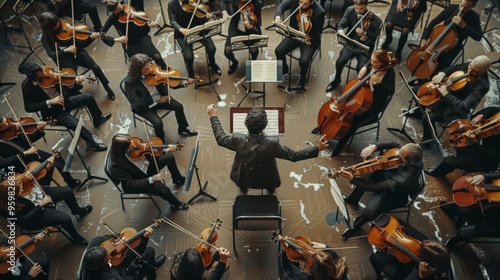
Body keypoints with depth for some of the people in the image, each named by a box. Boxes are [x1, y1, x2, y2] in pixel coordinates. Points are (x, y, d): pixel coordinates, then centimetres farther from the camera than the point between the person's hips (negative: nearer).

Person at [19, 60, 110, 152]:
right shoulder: (27, 86, -19)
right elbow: (28, 108, -20)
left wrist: (75, 79, -20)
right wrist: (49, 102, -30)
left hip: (64, 101, 6)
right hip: (53, 111, -6)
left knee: (88, 97, 3)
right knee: (77, 125, -26)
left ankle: (98, 119, 27)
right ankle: (94, 144, -2)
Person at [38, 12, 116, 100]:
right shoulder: (46, 37, -8)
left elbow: (80, 45, -9)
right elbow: (51, 54, -20)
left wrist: (91, 38, -29)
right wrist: (65, 50, -37)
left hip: (77, 52, 2)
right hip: (64, 58, -2)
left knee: (95, 67, -24)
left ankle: (108, 89, 1)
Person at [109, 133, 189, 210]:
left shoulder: (130, 143, -20)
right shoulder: (117, 164, -35)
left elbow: (151, 158, -9)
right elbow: (130, 183, -28)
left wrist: (167, 151, -24)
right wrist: (151, 179, -36)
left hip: (144, 170, 7)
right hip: (137, 182, -7)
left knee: (169, 157, 4)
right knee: (164, 190, -25)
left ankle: (178, 180, 32)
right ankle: (176, 204, 10)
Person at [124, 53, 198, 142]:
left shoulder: (153, 70, -14)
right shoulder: (130, 82, -27)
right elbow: (138, 104, -26)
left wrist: (184, 83, -22)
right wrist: (157, 101, -28)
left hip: (160, 97, 5)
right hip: (144, 106, -5)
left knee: (179, 106, -8)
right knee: (158, 123, -24)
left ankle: (182, 129, 19)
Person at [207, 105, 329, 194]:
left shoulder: (238, 140, -33)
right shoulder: (272, 143, -37)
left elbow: (220, 138, -13)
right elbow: (294, 156, -25)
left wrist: (213, 116, -4)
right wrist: (318, 148, -20)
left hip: (244, 179, 1)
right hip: (266, 180, 0)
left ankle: (244, 189, 55)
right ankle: (271, 189, 55)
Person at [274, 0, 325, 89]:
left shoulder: (319, 12, -26)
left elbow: (317, 34, -16)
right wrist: (277, 16, -24)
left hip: (310, 39, -4)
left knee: (304, 60, -26)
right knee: (278, 51, -13)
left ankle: (302, 77, 11)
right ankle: (284, 70, 20)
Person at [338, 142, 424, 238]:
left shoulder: (403, 180, -46)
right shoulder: (415, 157, -27)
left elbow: (375, 187, -38)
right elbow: (393, 144, -12)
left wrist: (352, 179, -37)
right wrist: (374, 146, -29)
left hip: (396, 195, -7)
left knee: (370, 212, -21)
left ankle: (355, 226, 15)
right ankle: (352, 200, 39)